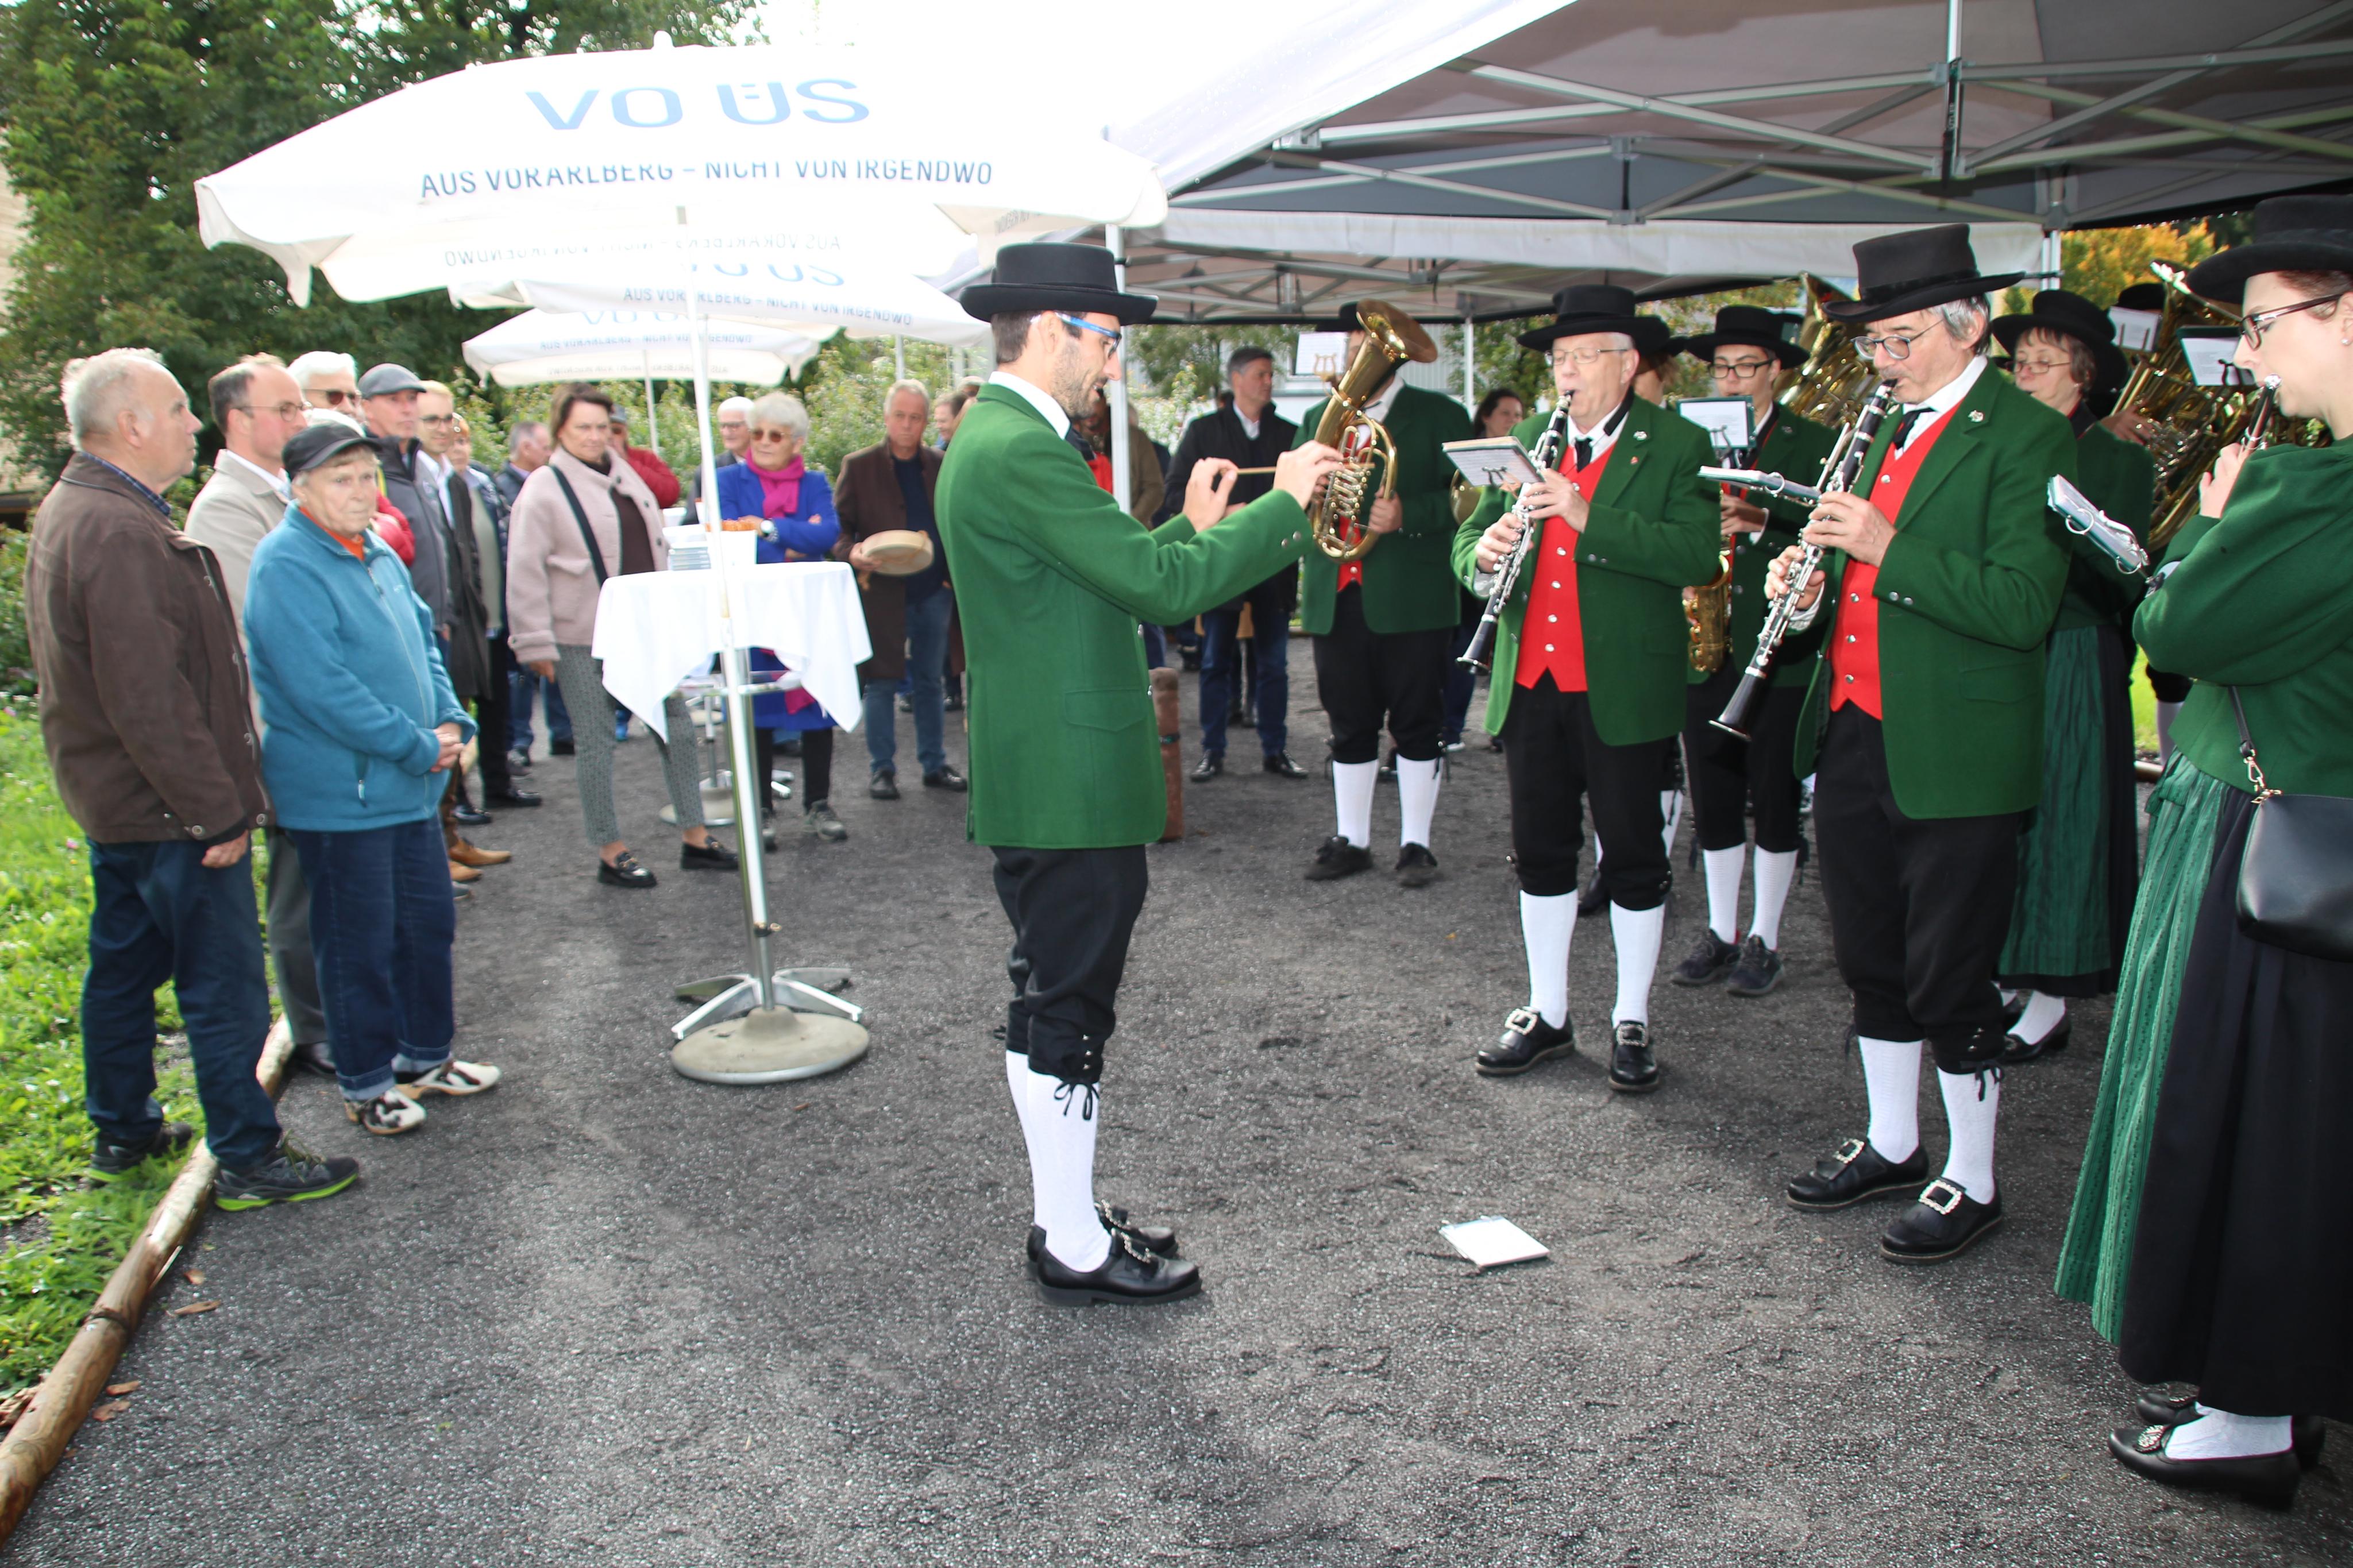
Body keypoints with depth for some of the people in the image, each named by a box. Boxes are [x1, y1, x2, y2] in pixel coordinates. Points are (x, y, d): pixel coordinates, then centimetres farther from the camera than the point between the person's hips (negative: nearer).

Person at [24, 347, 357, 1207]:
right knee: (224, 983, -1)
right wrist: (217, 811, -21)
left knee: (123, 966, 20)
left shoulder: (70, 511, 12)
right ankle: (249, 1159, 8)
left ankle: (122, 1131, 35)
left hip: (115, 803, 11)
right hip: (169, 810, -11)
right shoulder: (119, 532, -24)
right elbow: (150, 700, -27)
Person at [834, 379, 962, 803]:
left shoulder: (941, 465, 10)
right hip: (883, 590, -3)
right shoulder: (859, 466, 1)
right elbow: (840, 526, 1)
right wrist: (853, 553, -21)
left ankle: (935, 765, 20)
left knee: (930, 683, 11)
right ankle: (881, 770, 12)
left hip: (934, 590, 3)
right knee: (880, 684, 2)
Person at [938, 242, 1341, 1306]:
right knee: (1066, 1015, 1)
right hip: (1069, 786, -11)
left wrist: (1193, 529, 14)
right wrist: (1283, 504, -12)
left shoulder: (992, 439, 14)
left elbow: (1112, 580, 19)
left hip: (1043, 778, 11)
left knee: (1053, 1006, 18)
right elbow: (1164, 587, -23)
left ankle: (1065, 1219, 31)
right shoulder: (1021, 451, -19)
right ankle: (1077, 1251, 15)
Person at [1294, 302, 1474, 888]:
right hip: (1336, 597, 4)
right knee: (1349, 725, 10)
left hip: (1411, 597, -4)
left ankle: (1415, 843, 13)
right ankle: (1351, 839, 20)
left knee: (1416, 723, 3)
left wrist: (1408, 515, -21)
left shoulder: (1440, 415, 4)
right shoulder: (1316, 418, 18)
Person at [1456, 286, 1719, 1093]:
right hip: (1532, 683, 5)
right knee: (1540, 851, 12)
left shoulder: (1676, 446, -4)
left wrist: (1589, 517, -26)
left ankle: (1631, 1023, 20)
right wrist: (1484, 553, -13)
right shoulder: (1531, 441, 12)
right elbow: (1470, 537, 12)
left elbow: (1697, 554, -18)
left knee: (1634, 855, 6)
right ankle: (1547, 1015, 25)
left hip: (1623, 686, -5)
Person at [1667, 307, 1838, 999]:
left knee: (1774, 798, 3)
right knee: (1711, 799, 9)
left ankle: (1763, 940, 15)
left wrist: (1763, 521, -20)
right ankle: (1721, 931, 21)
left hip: (1779, 649, -3)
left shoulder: (1814, 444, 2)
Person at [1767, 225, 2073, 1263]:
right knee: (1872, 962, 17)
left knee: (1948, 978, 3)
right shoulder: (1882, 428, 15)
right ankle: (1892, 1145, 34)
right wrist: (1811, 582, 2)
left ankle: (1971, 1182, 20)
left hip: (1952, 754, -7)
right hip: (1854, 735, 8)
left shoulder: (2026, 438, -10)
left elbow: (2023, 606, -21)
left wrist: (1886, 548, -25)